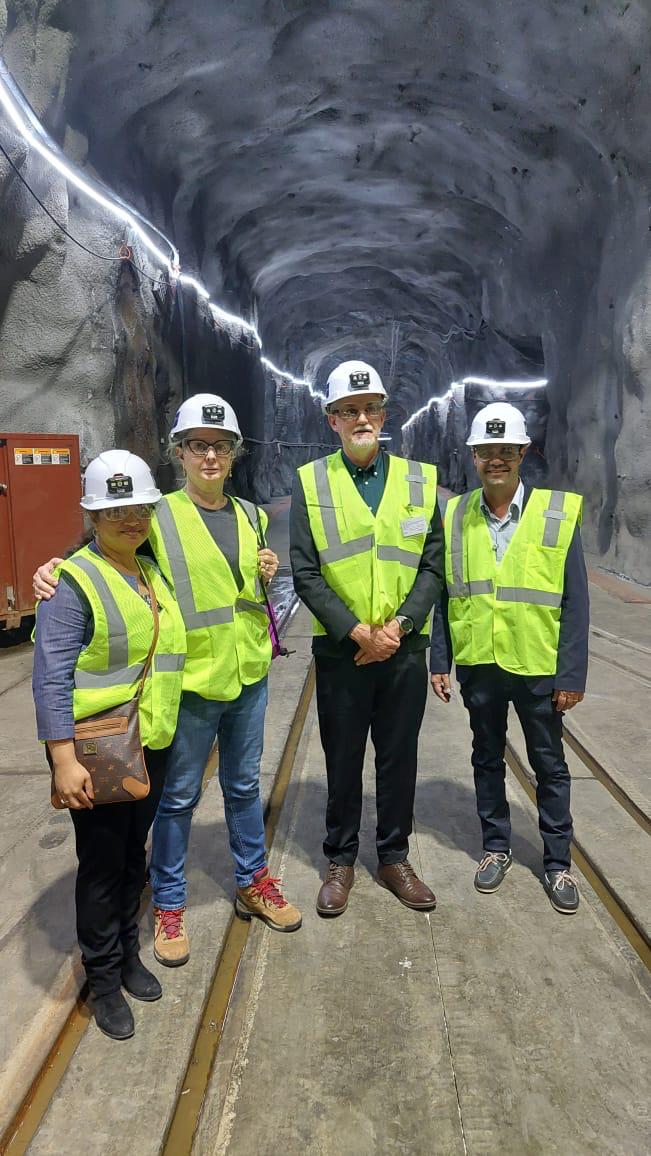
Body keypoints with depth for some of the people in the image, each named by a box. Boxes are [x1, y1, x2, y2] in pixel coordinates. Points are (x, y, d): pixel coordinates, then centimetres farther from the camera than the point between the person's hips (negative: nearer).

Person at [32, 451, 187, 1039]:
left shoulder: (154, 574, 9)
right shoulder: (74, 582, -14)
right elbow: (51, 678, -19)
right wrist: (64, 760, -23)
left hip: (151, 746, 7)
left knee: (134, 858, 19)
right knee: (102, 867, 8)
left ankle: (128, 955, 39)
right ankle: (104, 980, 27)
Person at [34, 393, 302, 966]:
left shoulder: (252, 517, 8)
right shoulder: (159, 517, -9)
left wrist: (269, 576, -4)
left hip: (249, 678, 5)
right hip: (191, 682, -5)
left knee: (244, 786, 19)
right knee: (179, 797, 8)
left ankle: (253, 883, 37)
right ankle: (169, 904, 26)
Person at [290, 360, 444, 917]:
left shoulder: (420, 479, 4)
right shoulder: (311, 482, -2)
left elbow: (433, 565, 2)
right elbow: (306, 573, -6)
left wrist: (397, 626, -12)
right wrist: (358, 632, -14)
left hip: (406, 648, 2)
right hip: (341, 650, -1)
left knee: (399, 757, 13)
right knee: (343, 760, 11)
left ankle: (395, 857, 30)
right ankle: (341, 859, 29)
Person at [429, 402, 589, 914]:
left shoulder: (559, 513, -7)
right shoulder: (456, 517, 0)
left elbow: (575, 602, -6)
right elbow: (444, 596, 4)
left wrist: (572, 675, -9)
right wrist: (439, 662, 1)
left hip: (538, 666, -2)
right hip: (478, 664, 2)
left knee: (550, 765, 11)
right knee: (487, 759, 16)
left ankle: (558, 862, 27)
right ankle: (496, 847, 34)